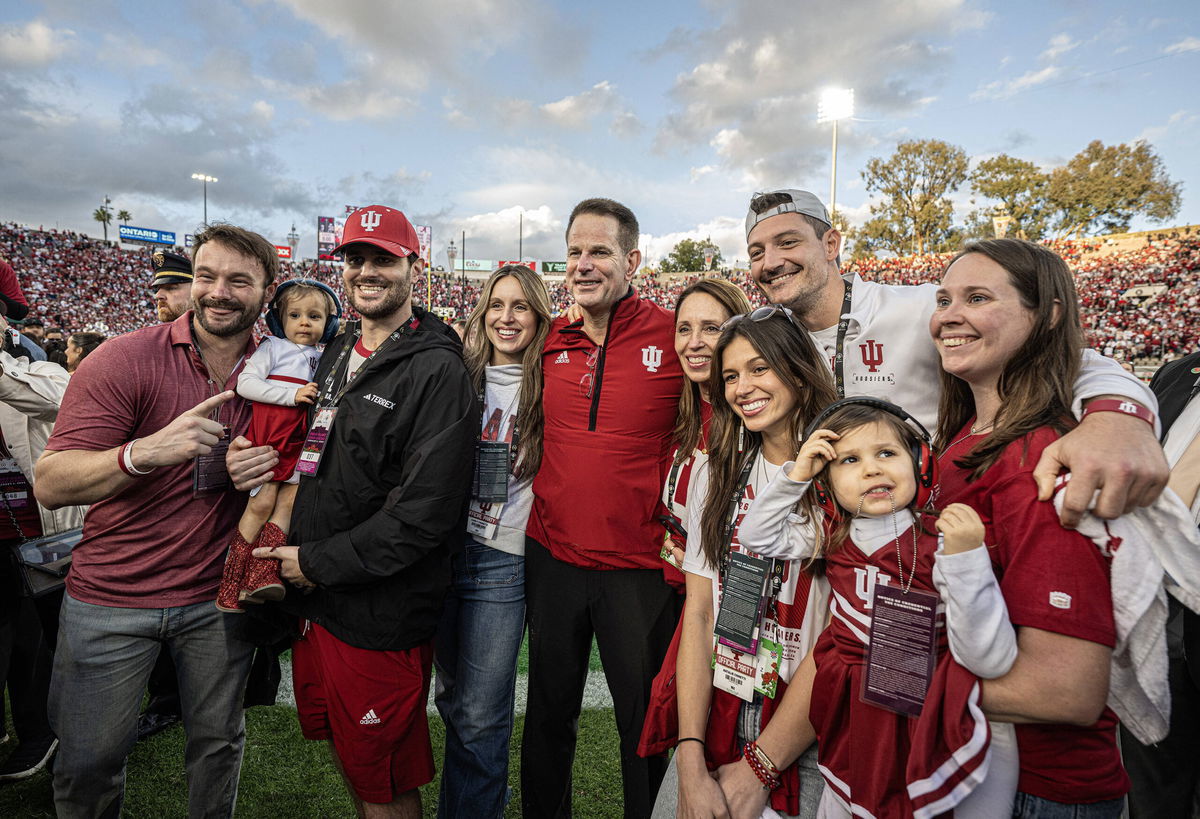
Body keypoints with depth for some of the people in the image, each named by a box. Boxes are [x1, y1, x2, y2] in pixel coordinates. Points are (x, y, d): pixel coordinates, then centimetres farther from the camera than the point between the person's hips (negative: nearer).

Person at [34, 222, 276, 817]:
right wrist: (146, 451, -35)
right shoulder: (124, 359, -13)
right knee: (88, 764, 13)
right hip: (110, 596, -2)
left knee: (218, 744, 18)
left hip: (220, 592, 2)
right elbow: (51, 485, -17)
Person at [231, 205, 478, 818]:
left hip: (380, 616, -8)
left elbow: (424, 511, -23)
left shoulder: (437, 370, -18)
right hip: (316, 600, 8)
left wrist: (319, 563, -16)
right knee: (345, 750, 26)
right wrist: (251, 460, 1)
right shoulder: (337, 355, 10)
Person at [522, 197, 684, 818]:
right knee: (549, 713, 22)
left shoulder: (675, 336, -10)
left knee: (643, 721, 15)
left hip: (641, 565, -4)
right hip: (552, 555, 4)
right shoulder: (549, 341, 3)